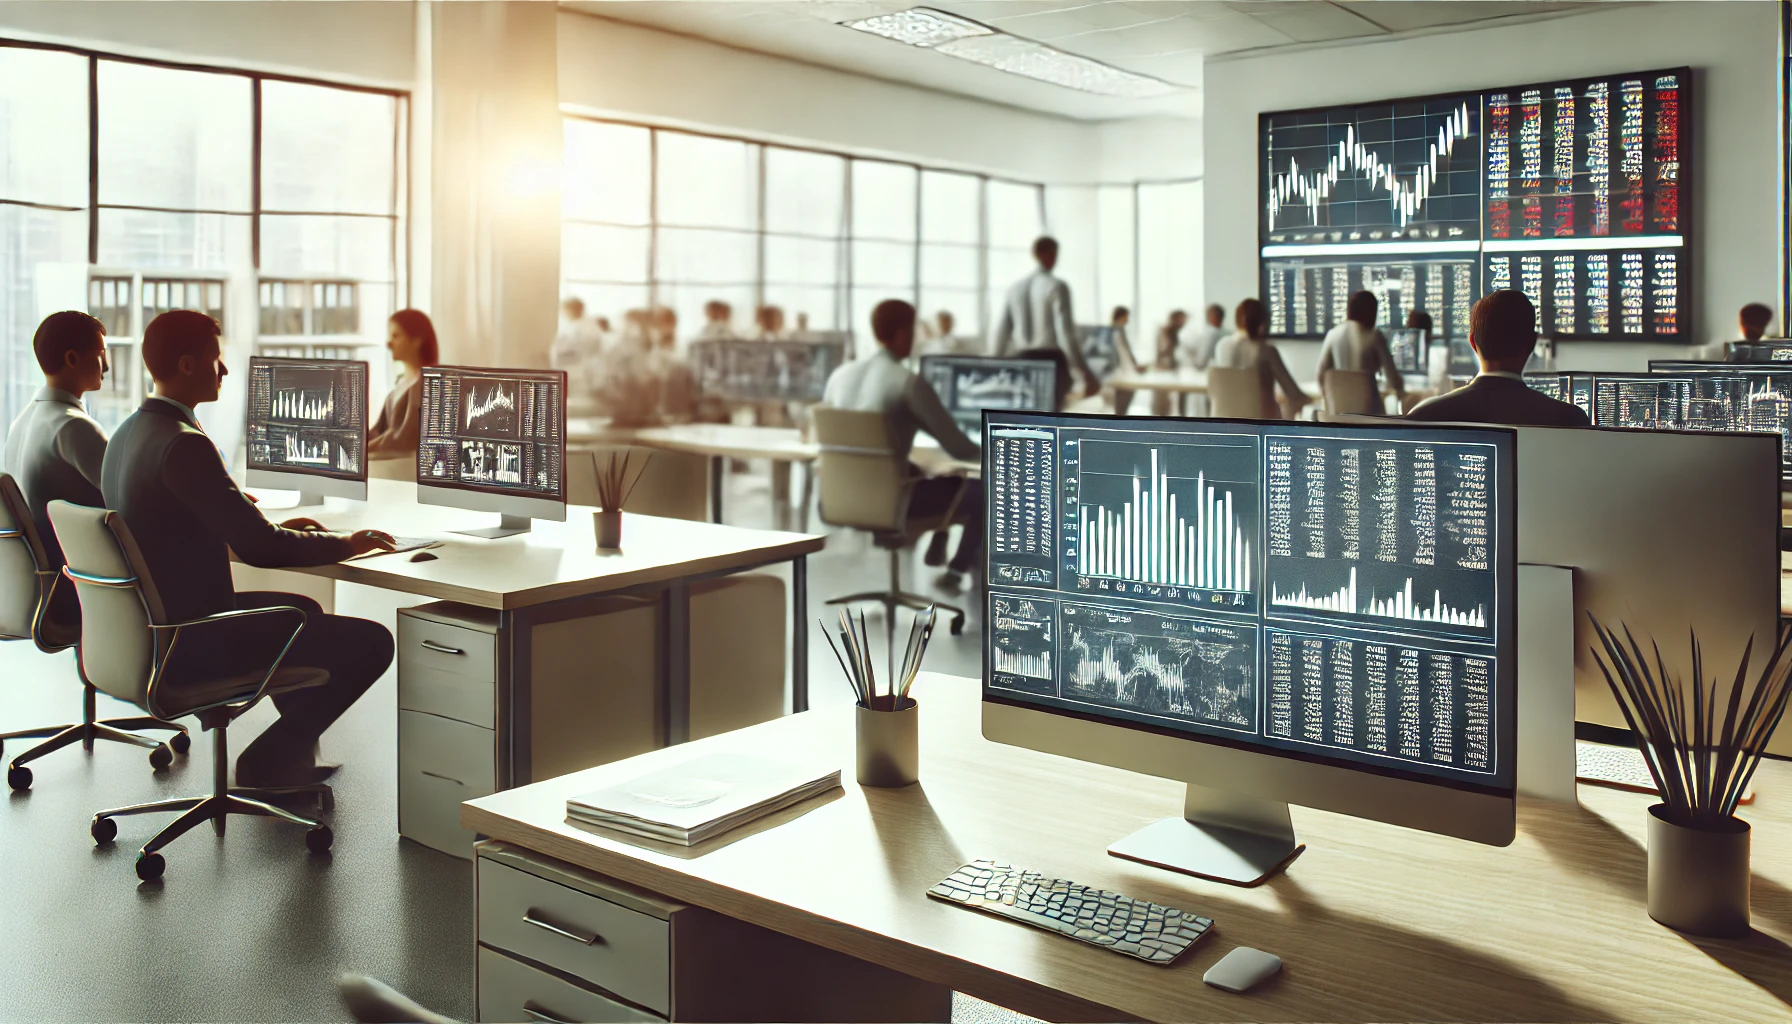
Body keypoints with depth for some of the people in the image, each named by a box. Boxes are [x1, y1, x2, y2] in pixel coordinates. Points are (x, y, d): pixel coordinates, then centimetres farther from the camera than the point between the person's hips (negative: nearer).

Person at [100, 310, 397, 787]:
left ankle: (296, 758, 32)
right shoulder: (184, 445, -23)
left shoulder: (128, 433, 8)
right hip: (193, 644, -11)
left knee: (303, 610, 29)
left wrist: (275, 528, 13)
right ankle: (269, 760, 4)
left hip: (151, 627, 11)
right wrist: (343, 543, -8)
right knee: (372, 642, -9)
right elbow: (258, 548, -23)